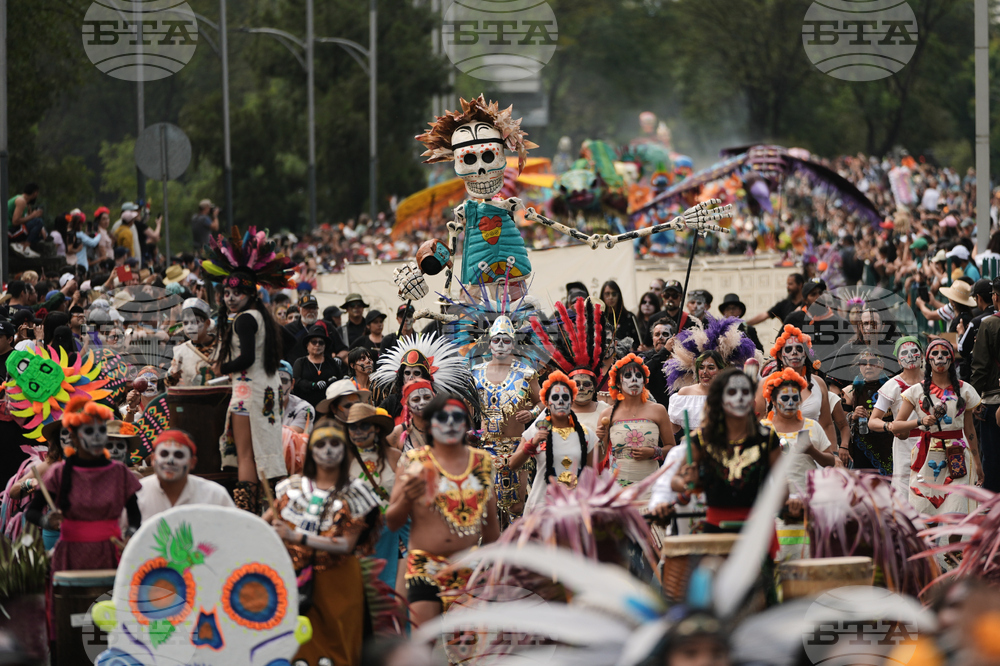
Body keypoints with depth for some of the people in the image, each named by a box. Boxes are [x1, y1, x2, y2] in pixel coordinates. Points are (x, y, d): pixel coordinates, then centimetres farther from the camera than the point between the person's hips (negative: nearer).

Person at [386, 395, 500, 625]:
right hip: (424, 568, -2)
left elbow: (491, 522, 19)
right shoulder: (415, 462, 3)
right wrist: (407, 498, -17)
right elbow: (392, 522, 2)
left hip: (470, 569, 2)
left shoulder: (482, 462, 11)